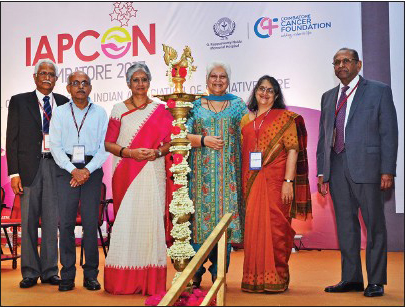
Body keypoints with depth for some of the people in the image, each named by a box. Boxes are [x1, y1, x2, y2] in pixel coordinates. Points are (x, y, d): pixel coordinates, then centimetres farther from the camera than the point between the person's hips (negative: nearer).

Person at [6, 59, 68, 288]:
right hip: (29, 167, -1)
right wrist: (14, 173, -5)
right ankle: (30, 272, 13)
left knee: (52, 220, 5)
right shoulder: (19, 101, 6)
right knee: (29, 220, 3)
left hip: (56, 166, 1)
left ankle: (49, 271, 14)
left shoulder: (64, 103, 10)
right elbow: (12, 139, 2)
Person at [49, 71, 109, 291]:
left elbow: (104, 147, 2)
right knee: (66, 223, -2)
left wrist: (87, 170, -10)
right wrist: (73, 170, -9)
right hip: (66, 170, 1)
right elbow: (55, 146, 3)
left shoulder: (100, 113, 8)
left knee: (91, 223, -1)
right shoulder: (60, 112, 10)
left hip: (92, 171, 0)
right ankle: (67, 275, 6)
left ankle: (90, 275, 6)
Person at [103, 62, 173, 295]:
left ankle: (152, 280, 4)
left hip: (152, 173, 0)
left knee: (151, 218, -3)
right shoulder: (119, 110, 9)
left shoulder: (160, 110, 9)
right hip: (126, 173, 0)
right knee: (125, 220, -4)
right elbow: (108, 143, 5)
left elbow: (172, 140, 8)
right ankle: (124, 280, 4)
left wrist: (158, 151, -11)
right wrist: (130, 152, -10)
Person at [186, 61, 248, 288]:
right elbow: (184, 135, 3)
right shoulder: (196, 105, 10)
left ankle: (219, 273, 10)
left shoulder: (238, 105, 12)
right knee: (200, 215, -3)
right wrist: (204, 140, -12)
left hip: (229, 171, 1)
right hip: (202, 171, 0)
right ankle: (195, 273, 7)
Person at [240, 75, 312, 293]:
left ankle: (277, 278, 7)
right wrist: (243, 184, 8)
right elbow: (242, 152, 16)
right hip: (251, 183, 4)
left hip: (275, 181, -4)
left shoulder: (285, 118, 3)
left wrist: (288, 181, -14)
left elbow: (293, 150, -4)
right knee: (253, 227, 4)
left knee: (275, 226, -3)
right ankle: (254, 277, 14)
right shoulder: (246, 120, 16)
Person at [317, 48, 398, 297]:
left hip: (366, 167, -5)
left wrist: (388, 171, -11)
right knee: (345, 225, 10)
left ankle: (376, 281, 11)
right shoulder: (328, 97, 17)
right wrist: (322, 172, 9)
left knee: (374, 225, 1)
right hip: (337, 169, 5)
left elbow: (389, 133, -3)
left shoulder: (379, 91, 3)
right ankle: (351, 279, 19)